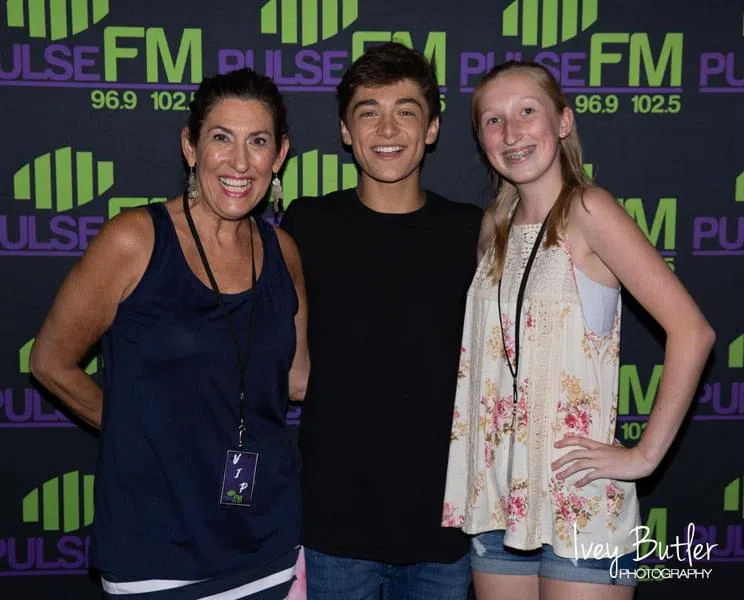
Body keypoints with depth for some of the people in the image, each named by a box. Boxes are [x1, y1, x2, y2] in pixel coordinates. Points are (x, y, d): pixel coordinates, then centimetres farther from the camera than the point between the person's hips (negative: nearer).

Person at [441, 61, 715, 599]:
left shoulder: (586, 210, -10)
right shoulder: (497, 225, 9)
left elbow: (692, 330, -17)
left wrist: (645, 454, -14)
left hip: (580, 502, -6)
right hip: (496, 493, 6)